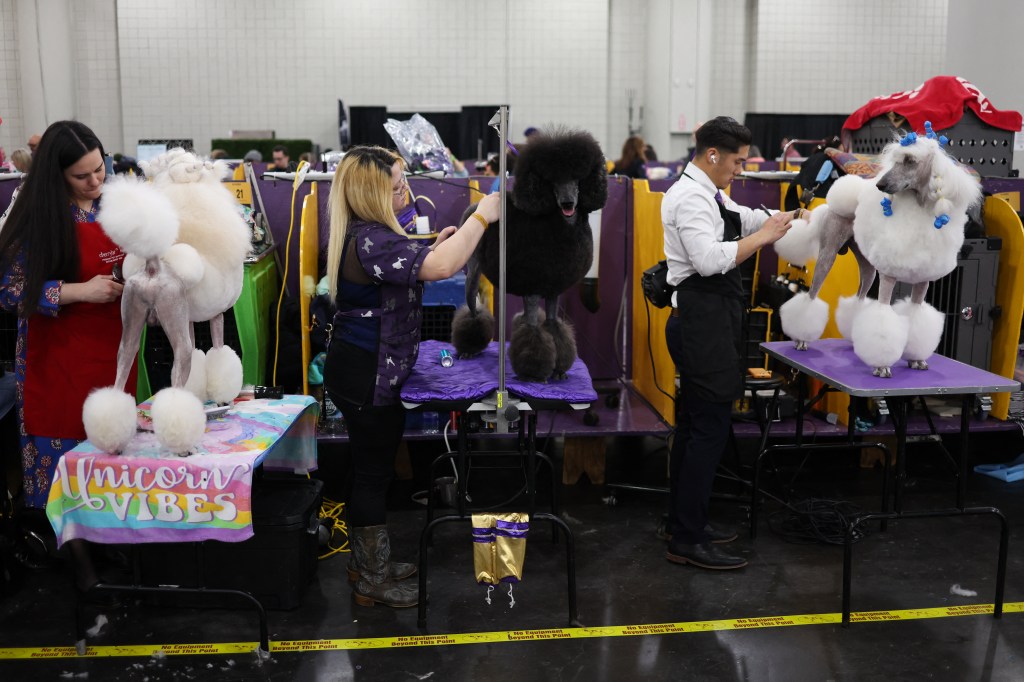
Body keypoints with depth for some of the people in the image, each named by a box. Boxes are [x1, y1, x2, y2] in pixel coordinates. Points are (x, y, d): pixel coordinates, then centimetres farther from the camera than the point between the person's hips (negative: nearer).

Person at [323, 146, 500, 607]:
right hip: (367, 379, -10)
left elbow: (400, 274, 22)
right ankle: (374, 582, 16)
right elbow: (441, 267, -36)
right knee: (373, 472, 2)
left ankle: (368, 562, 35)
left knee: (369, 469, 20)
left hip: (365, 374, 10)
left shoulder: (365, 234, 8)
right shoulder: (371, 241, -25)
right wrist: (481, 216, -25)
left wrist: (434, 247, 6)